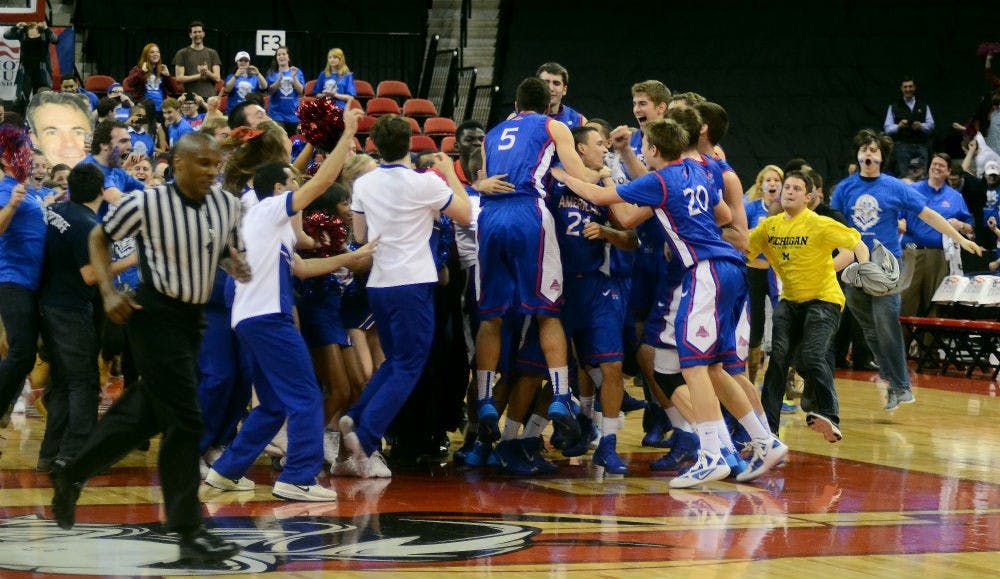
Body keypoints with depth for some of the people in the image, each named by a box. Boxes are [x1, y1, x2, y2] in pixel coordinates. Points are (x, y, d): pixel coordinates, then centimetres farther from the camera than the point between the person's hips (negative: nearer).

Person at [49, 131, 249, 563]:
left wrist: (235, 264, -9)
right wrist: (108, 291, -10)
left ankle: (71, 474, 39)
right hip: (155, 314, -7)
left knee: (145, 412, 19)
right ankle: (188, 532, -5)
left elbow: (230, 250, 15)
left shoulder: (227, 205, -1)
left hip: (194, 317, 7)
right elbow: (99, 237, 0)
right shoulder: (145, 203, -15)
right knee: (184, 422, -10)